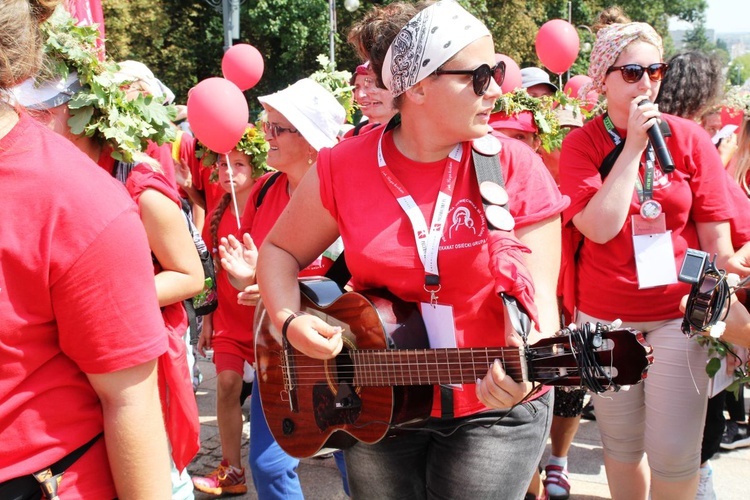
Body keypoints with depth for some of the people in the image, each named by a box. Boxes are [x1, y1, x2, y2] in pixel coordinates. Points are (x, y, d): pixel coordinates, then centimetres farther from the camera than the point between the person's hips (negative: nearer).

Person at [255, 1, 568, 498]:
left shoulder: (515, 168, -13)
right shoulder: (345, 168, -9)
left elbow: (537, 298, -15)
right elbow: (279, 251, 5)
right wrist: (289, 320, -13)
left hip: (492, 410, -2)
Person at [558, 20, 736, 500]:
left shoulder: (688, 137, -2)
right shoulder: (581, 143, -4)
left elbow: (715, 233, 0)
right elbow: (600, 228, -18)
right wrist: (632, 146, -17)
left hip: (679, 313, 0)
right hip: (605, 315, 0)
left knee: (674, 452, 1)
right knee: (621, 444, 12)